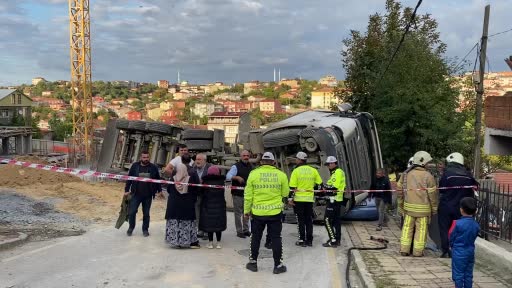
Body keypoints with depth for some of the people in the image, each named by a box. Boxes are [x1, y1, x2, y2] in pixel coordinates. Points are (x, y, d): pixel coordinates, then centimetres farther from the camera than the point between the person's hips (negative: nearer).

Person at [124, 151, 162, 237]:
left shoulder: (153, 167, -1)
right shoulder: (135, 166, -1)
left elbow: (158, 179, 6)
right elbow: (129, 178, 4)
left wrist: (159, 191, 4)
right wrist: (126, 190, 1)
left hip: (148, 195, 0)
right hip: (136, 194, 0)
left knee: (146, 213, 10)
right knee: (131, 212, -1)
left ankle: (145, 229, 25)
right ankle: (131, 227, 21)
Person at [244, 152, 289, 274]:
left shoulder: (253, 174, -5)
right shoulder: (281, 175, -4)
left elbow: (248, 195, -2)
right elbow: (285, 194, 4)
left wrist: (246, 211, 8)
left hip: (257, 212, 1)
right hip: (275, 212, 0)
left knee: (256, 237, 15)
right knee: (276, 238, 9)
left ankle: (253, 262, 25)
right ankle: (278, 265, 14)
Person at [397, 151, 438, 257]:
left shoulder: (406, 174, 4)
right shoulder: (428, 176, -9)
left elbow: (400, 189, 9)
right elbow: (432, 193, -8)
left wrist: (401, 203, 20)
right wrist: (434, 208, 2)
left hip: (409, 206, 4)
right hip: (423, 207, -4)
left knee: (407, 227, 12)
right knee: (421, 229, 5)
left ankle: (404, 250, 14)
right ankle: (417, 251, 9)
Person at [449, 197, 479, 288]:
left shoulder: (458, 223, -20)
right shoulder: (476, 225, -4)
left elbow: (451, 237, -9)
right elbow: (474, 237, 7)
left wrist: (452, 246, 11)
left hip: (458, 253, -5)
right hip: (470, 252, 5)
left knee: (458, 274, 4)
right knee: (468, 274, 14)